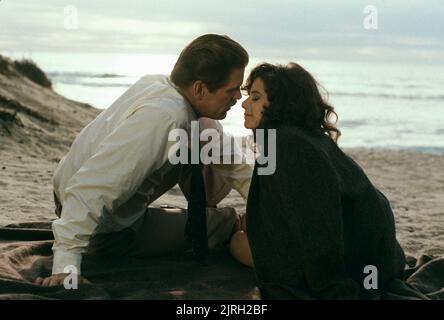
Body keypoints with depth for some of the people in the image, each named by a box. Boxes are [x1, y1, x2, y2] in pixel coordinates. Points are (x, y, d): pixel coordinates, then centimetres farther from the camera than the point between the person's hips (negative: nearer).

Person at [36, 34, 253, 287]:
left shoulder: (159, 83, -10)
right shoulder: (162, 119, -36)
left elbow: (222, 146, 4)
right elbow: (90, 190, -40)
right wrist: (66, 264, -41)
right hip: (106, 232, -7)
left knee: (207, 131, 1)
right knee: (224, 219, 3)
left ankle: (203, 214, 19)